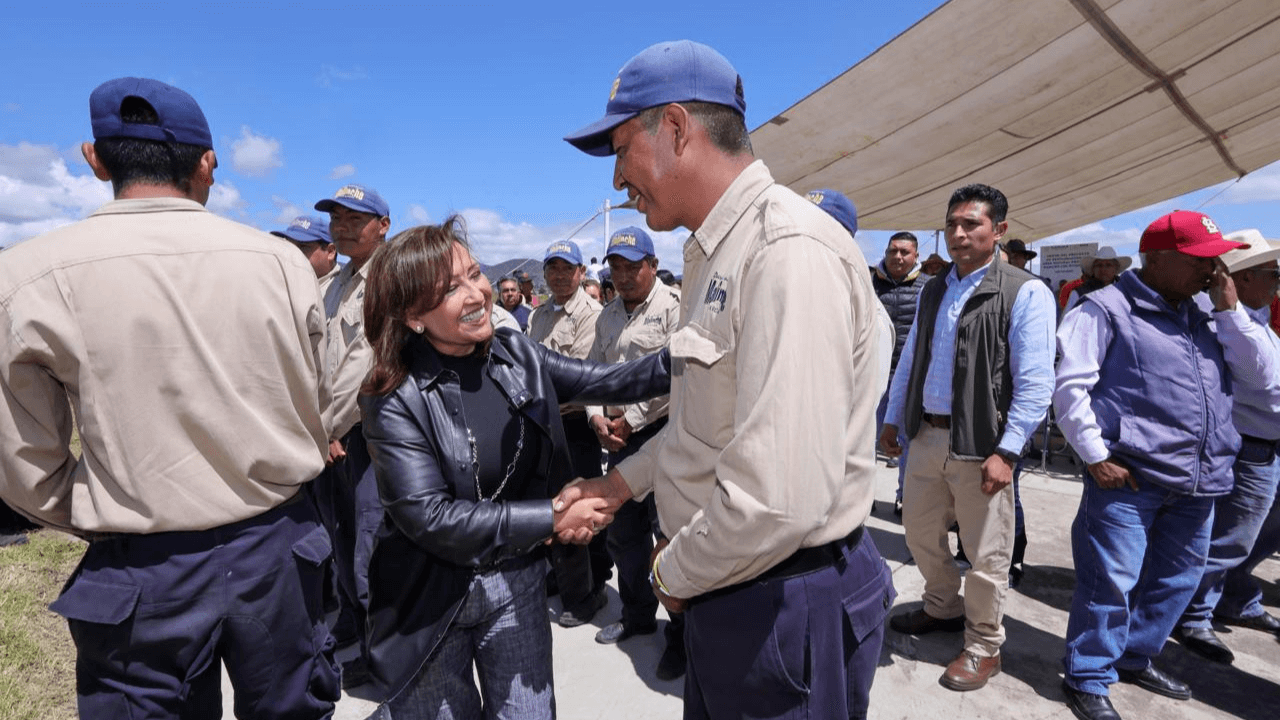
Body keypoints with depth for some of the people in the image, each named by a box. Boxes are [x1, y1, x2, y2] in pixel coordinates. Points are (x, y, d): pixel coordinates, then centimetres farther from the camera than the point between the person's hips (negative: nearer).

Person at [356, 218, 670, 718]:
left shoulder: (515, 354, -6)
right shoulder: (394, 399, -19)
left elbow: (608, 381, -5)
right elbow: (428, 517, -22)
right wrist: (552, 519, -22)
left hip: (517, 580, 4)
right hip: (433, 597, -3)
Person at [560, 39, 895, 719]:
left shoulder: (790, 251, -25)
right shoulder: (713, 254, 10)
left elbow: (780, 499, -31)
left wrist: (674, 573, -14)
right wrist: (620, 481, 15)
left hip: (787, 606, -9)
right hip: (721, 588, 9)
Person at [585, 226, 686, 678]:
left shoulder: (672, 307, -9)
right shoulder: (608, 316, 16)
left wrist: (631, 422, -13)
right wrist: (597, 418, 2)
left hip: (662, 433, -8)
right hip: (617, 436, 8)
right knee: (623, 532, 17)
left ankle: (682, 634, 15)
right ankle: (637, 615, 37)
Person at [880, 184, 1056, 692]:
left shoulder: (1025, 293, -9)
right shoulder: (933, 291, 10)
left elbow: (1035, 383, -13)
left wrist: (1007, 451, -18)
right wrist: (893, 418, 15)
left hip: (981, 445, -6)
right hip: (926, 436, 6)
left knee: (985, 554, 7)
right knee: (920, 533, 19)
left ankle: (984, 647, 29)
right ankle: (943, 608, 44)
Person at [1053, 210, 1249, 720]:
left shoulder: (1203, 311, 16)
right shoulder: (1107, 308, -7)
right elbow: (1069, 385, -12)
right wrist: (1096, 456, -14)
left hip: (1199, 478, 8)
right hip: (1130, 475, -8)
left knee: (1178, 577, 17)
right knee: (1112, 580, -4)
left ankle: (1135, 657, 37)